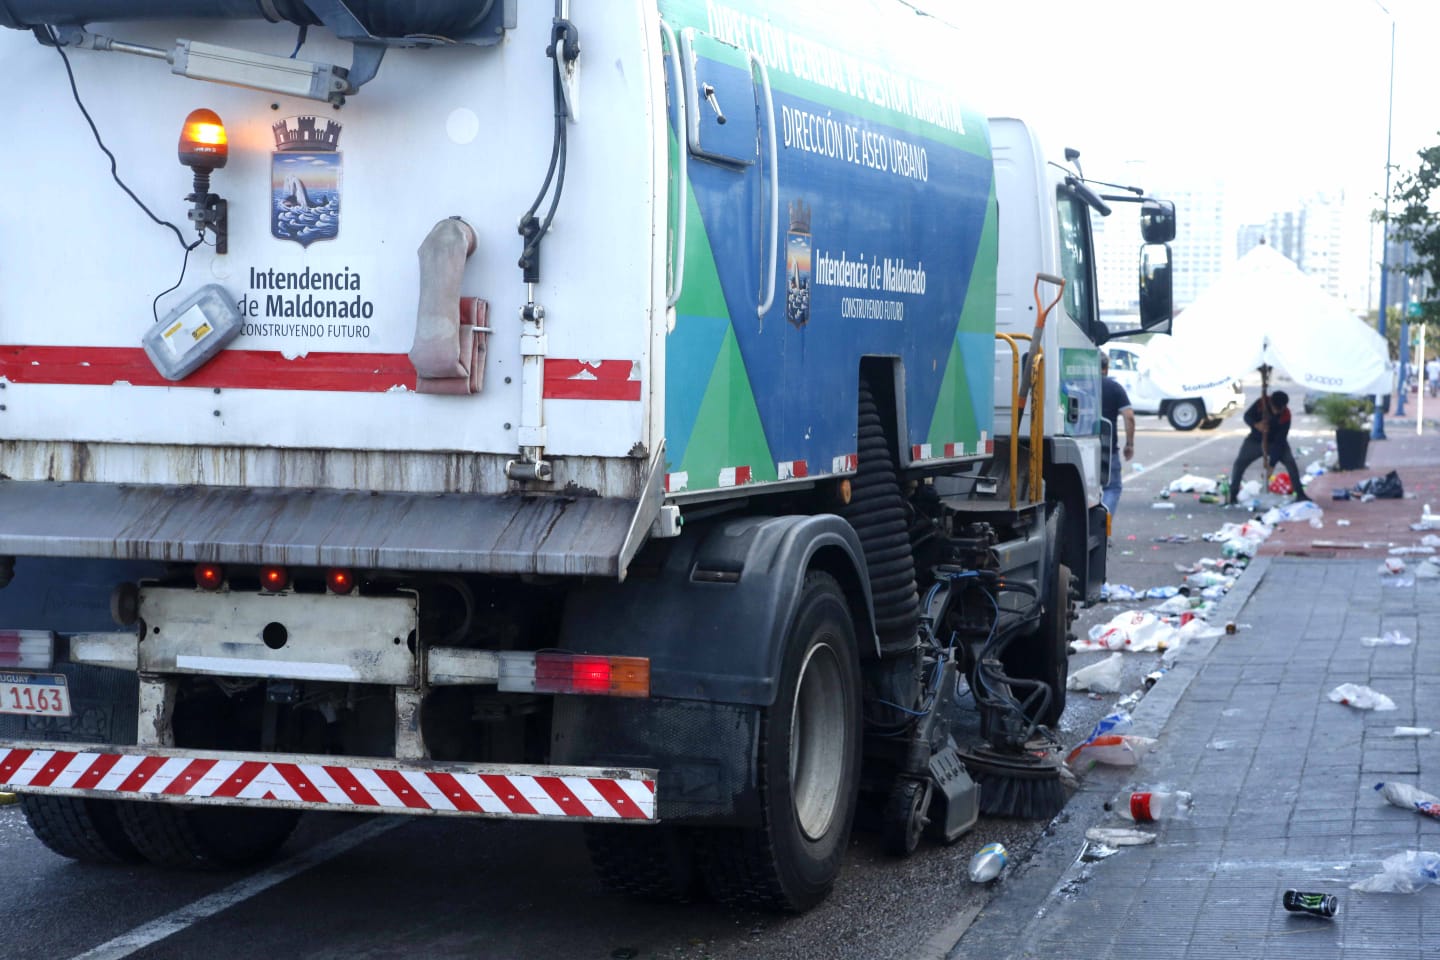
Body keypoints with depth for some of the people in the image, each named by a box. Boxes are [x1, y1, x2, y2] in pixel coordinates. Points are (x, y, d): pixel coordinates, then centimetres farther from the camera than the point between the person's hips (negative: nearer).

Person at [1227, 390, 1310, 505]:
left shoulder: (1286, 415, -28)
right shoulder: (1262, 403, -23)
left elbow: (1280, 440, -29)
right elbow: (1247, 416, -18)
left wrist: (1272, 464, -33)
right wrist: (1256, 425, -43)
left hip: (1275, 442, -2)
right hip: (1255, 440, 2)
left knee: (1290, 462, -20)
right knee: (1239, 463, -7)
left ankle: (1300, 494, -12)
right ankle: (1232, 494, 9)